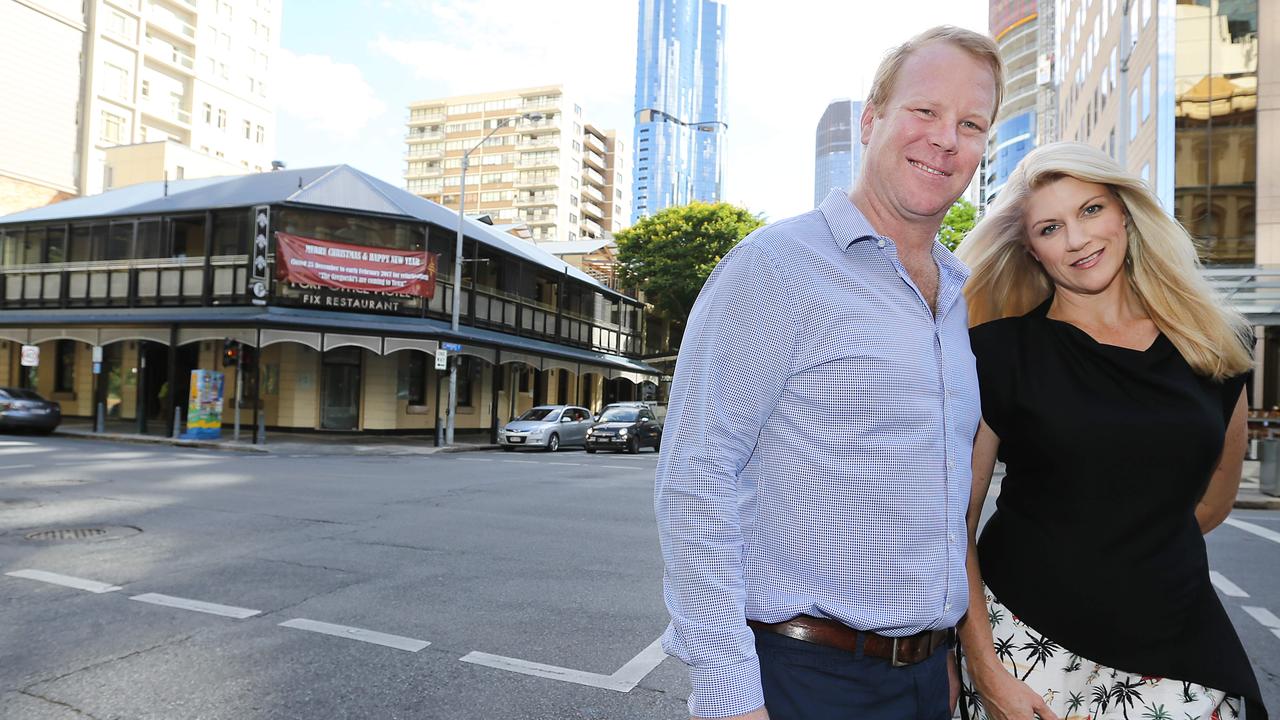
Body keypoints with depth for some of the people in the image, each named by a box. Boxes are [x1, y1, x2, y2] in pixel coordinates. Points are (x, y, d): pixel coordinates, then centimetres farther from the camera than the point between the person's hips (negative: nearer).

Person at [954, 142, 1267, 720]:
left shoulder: (1216, 346, 2)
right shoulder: (1001, 351, -9)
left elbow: (1215, 496, 19)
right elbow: (956, 517, -9)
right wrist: (983, 667, -13)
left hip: (1175, 655, 3)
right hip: (1029, 641, -3)